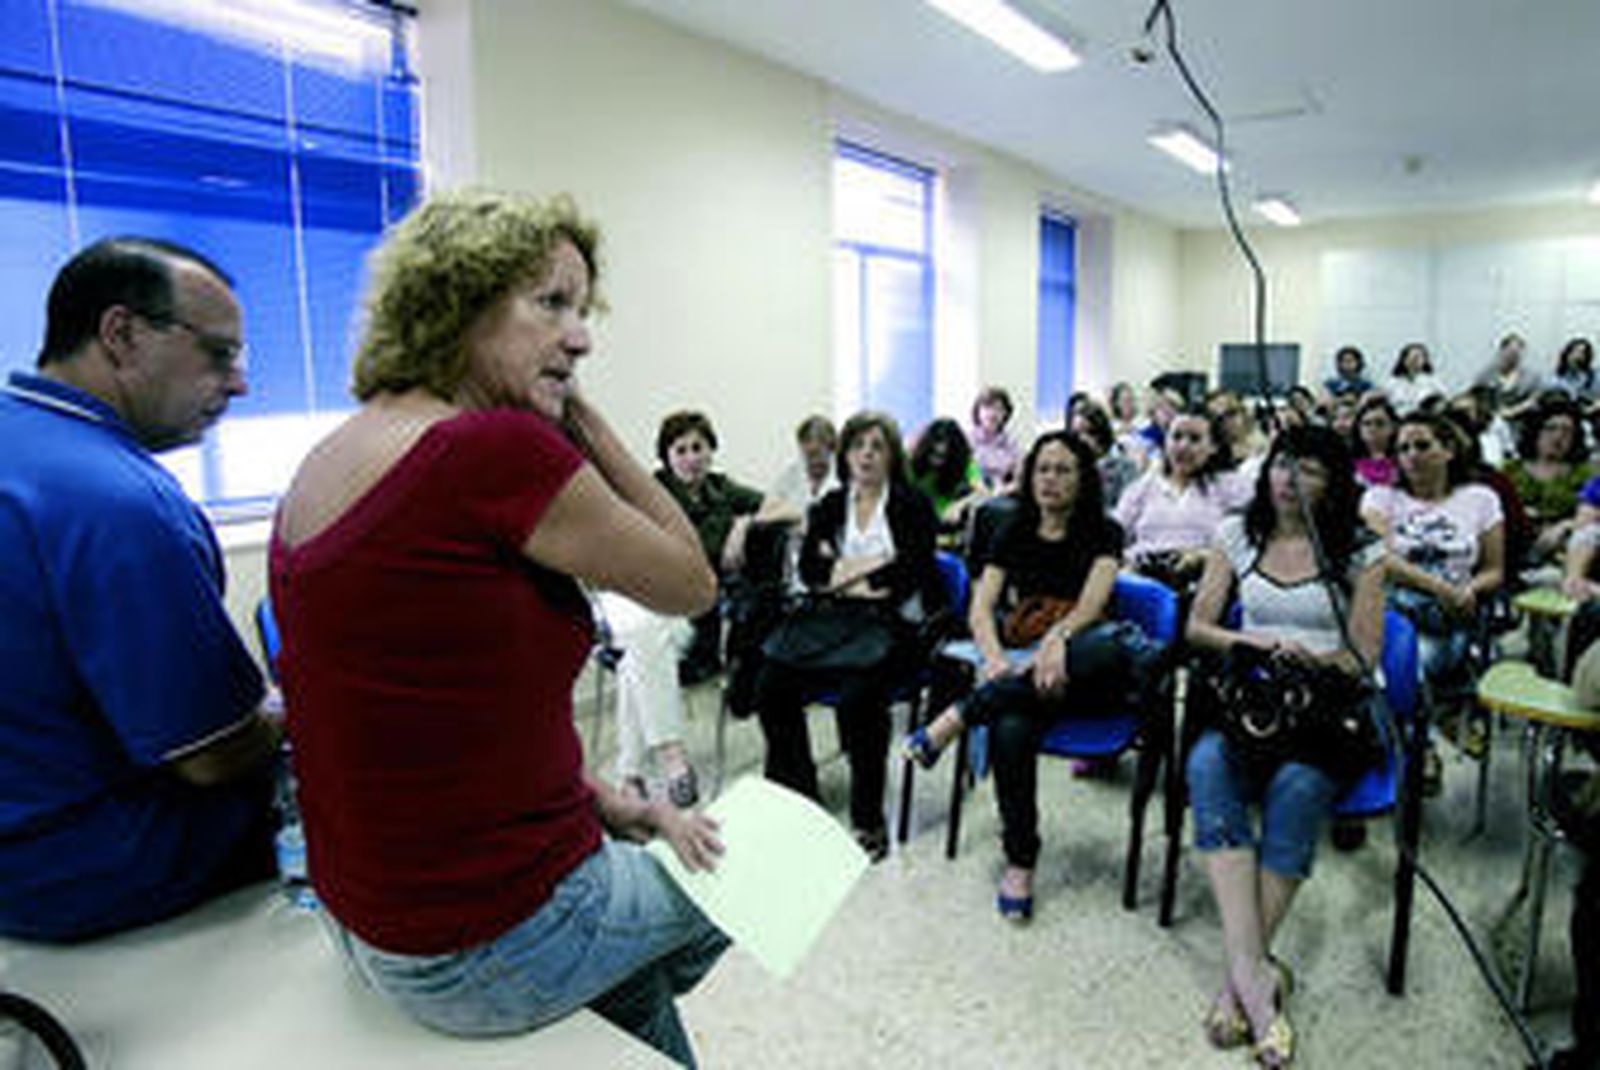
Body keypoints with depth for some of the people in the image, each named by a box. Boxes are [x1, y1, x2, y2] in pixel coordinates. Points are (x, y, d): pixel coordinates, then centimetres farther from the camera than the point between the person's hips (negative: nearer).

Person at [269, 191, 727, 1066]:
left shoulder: (325, 464, 3)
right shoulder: (498, 448, -27)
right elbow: (691, 583, -12)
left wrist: (612, 804, 5)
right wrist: (581, 419, -9)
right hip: (485, 951, -8)